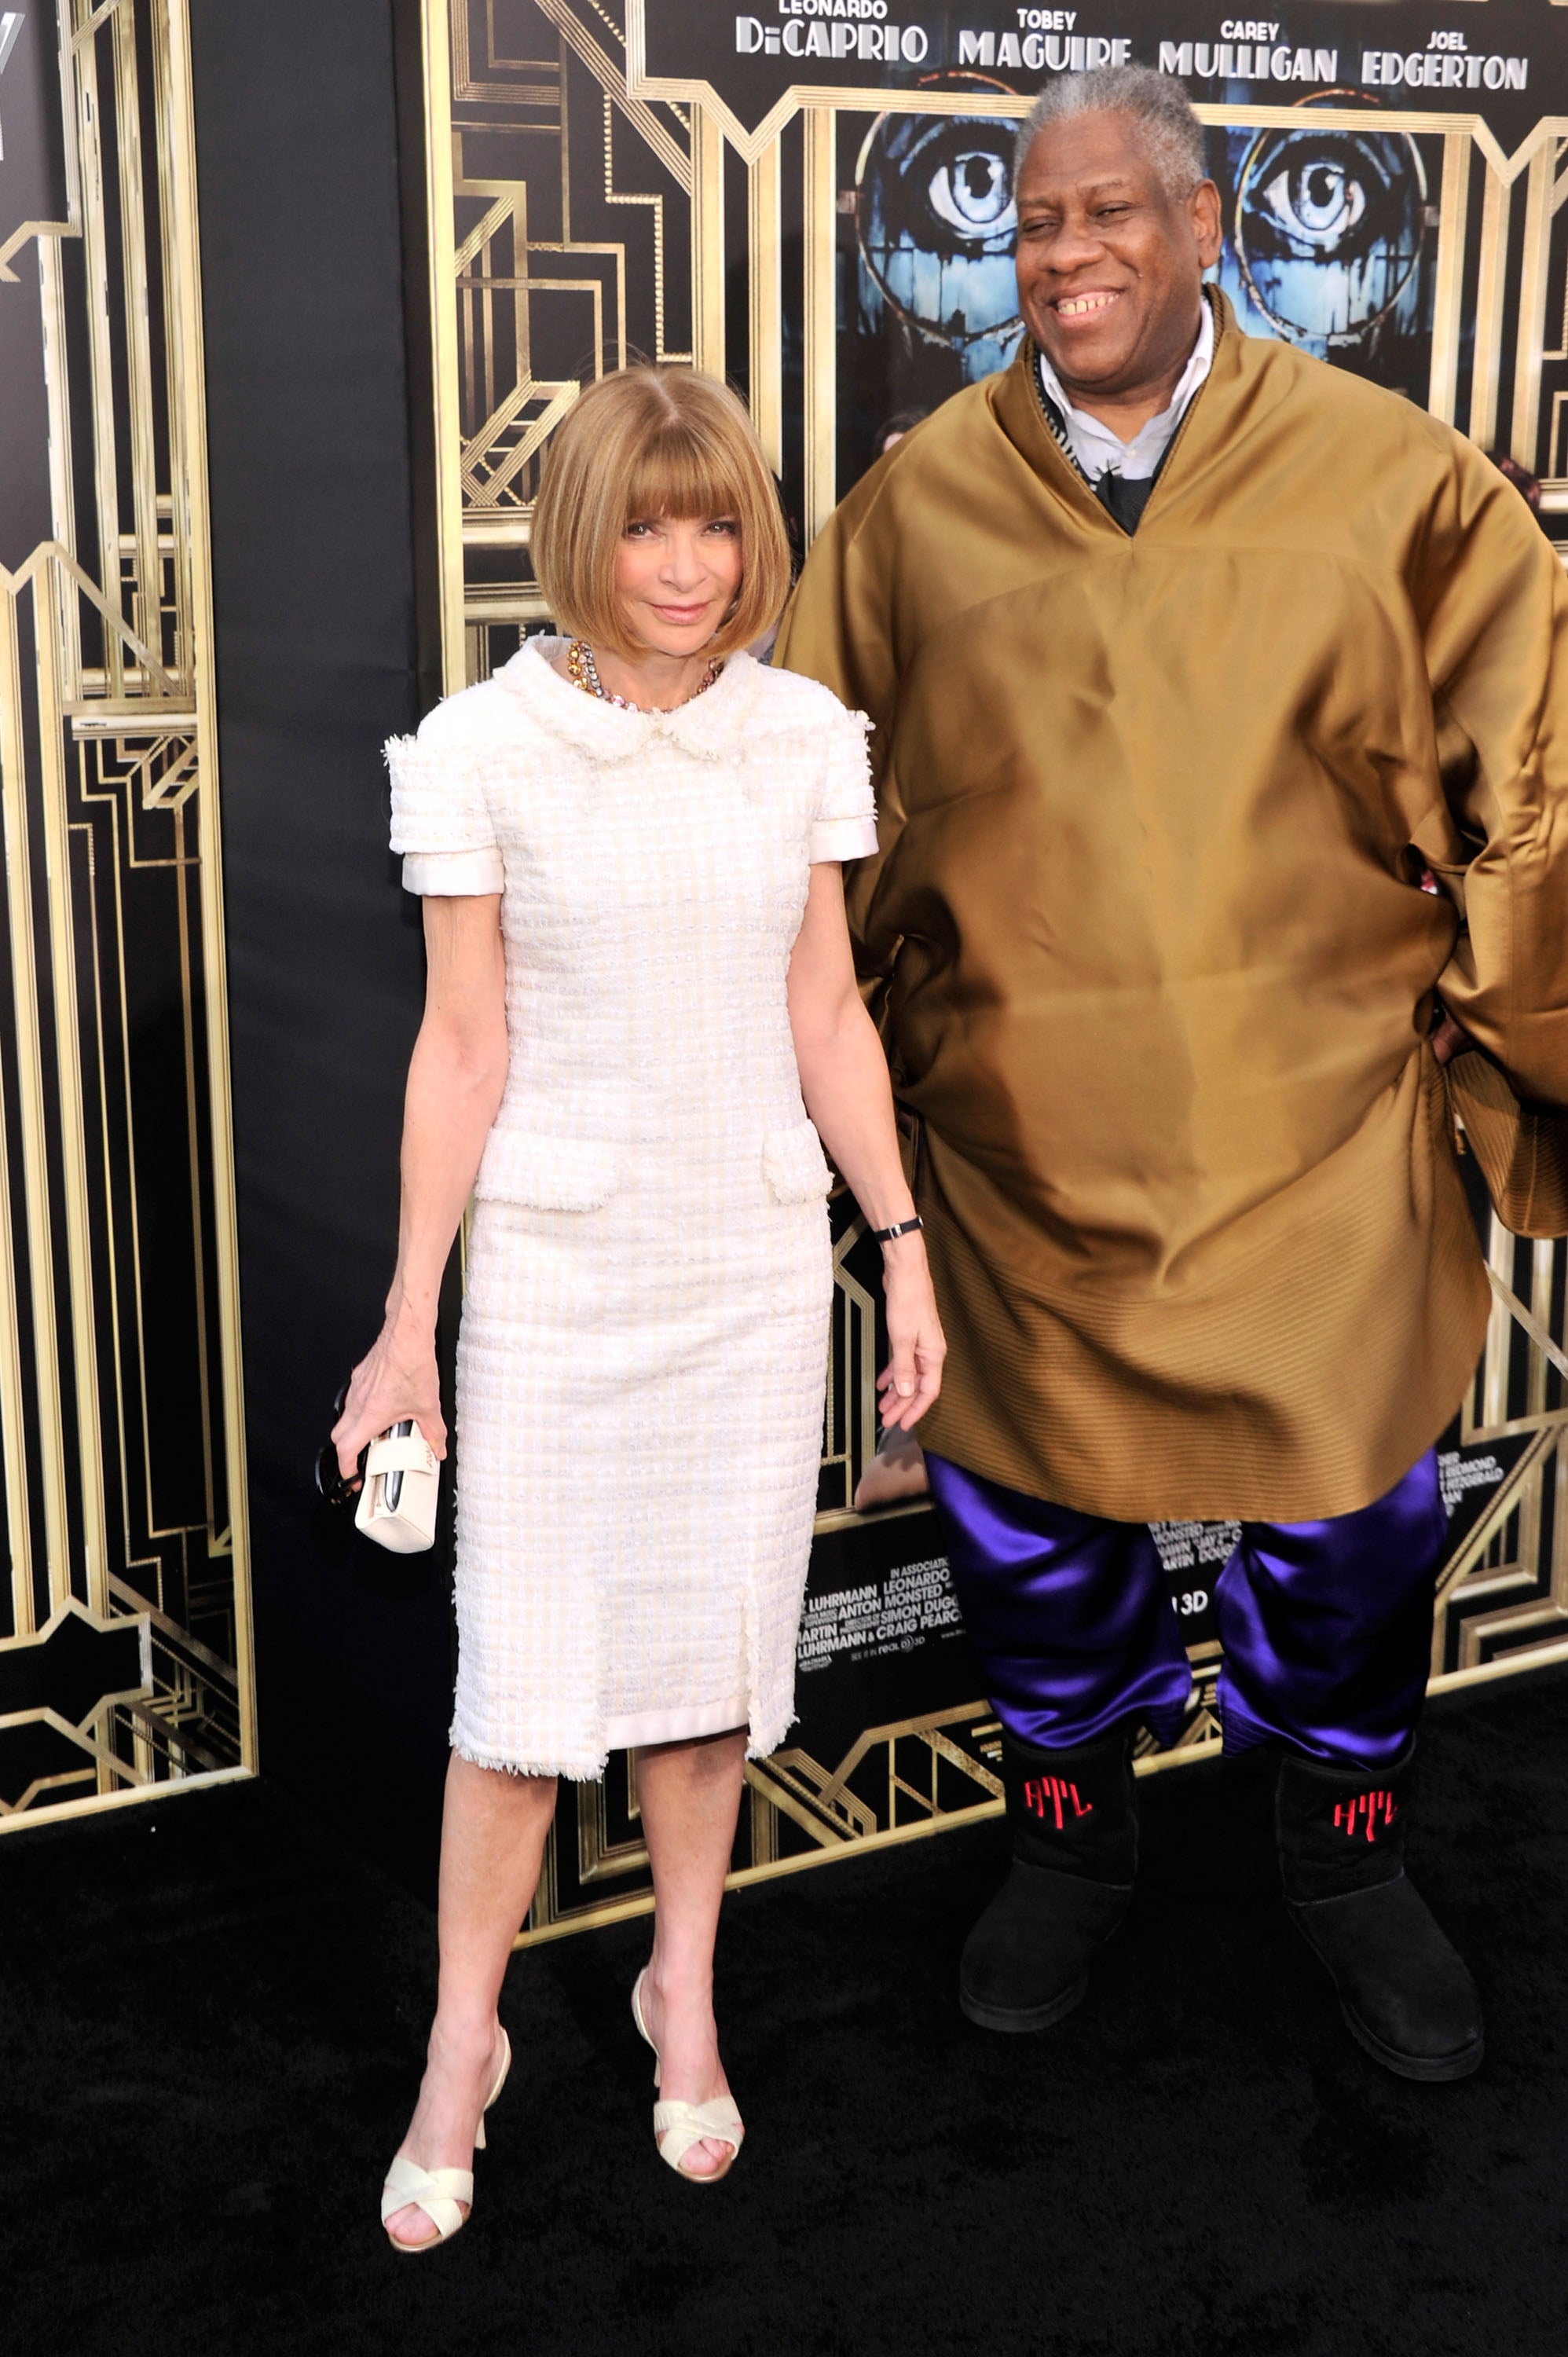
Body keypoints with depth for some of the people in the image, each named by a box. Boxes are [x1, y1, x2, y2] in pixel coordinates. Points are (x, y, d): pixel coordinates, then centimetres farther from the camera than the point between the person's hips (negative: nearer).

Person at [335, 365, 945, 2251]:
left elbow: (827, 1014, 7)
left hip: (755, 1262, 3)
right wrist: (410, 1314, -5)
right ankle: (464, 2041, 22)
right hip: (555, 1264, -2)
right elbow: (462, 1046, -5)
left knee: (715, 1646, 12)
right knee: (525, 1671, 2)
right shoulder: (485, 748, -7)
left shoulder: (802, 735, 1)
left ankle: (684, 1990, 34)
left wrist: (906, 1245, 5)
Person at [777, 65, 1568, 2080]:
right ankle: (1068, 1839, 38)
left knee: (1350, 1514, 8)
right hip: (1021, 1133, 2)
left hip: (1317, 1121, -1)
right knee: (1026, 1506, 13)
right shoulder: (921, 499, 2)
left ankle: (1347, 1855, 35)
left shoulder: (1387, 478, -2)